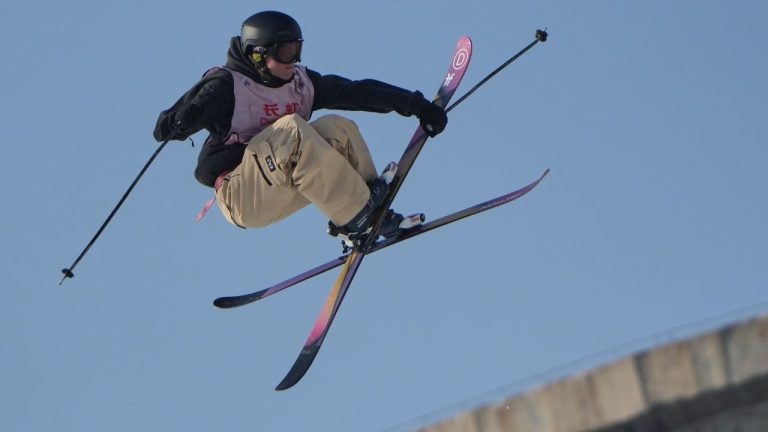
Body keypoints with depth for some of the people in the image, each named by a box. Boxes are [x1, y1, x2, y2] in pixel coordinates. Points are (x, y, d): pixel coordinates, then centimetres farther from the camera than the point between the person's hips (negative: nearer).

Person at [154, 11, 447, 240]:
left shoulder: (300, 82, 11)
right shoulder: (227, 85, -7)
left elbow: (359, 92, 9)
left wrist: (416, 105, 4)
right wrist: (174, 126, -44)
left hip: (279, 197, 6)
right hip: (241, 197, -6)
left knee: (337, 128, -12)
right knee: (290, 129, -30)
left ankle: (372, 208, -14)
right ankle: (355, 215, -28)